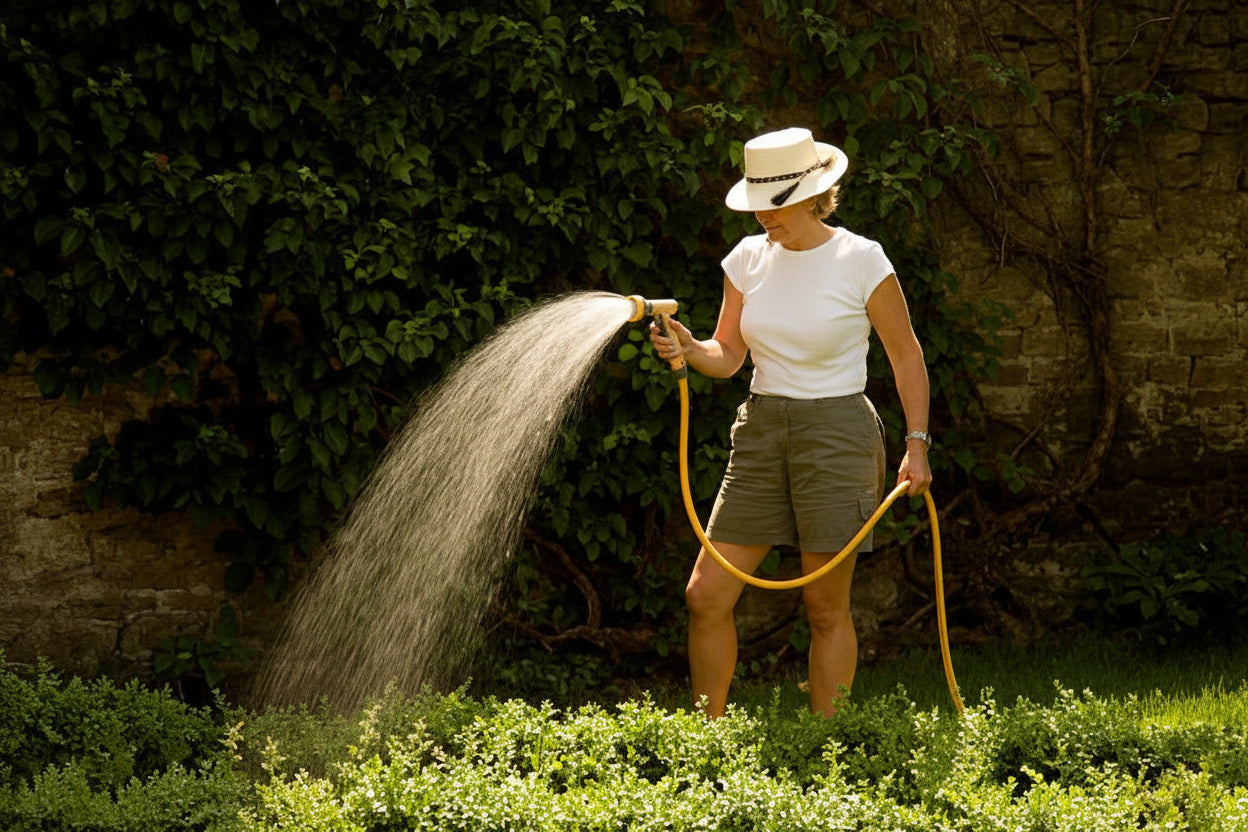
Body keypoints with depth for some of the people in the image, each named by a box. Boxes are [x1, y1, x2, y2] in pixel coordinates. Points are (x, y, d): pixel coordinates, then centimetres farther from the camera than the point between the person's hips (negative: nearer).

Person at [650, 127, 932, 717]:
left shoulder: (861, 261, -8)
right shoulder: (749, 257, 5)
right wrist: (688, 349, -14)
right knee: (706, 595, -1)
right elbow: (727, 355, 8)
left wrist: (917, 444, -5)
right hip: (760, 433, 5)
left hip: (836, 434, -5)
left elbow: (906, 356, 0)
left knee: (826, 607, -1)